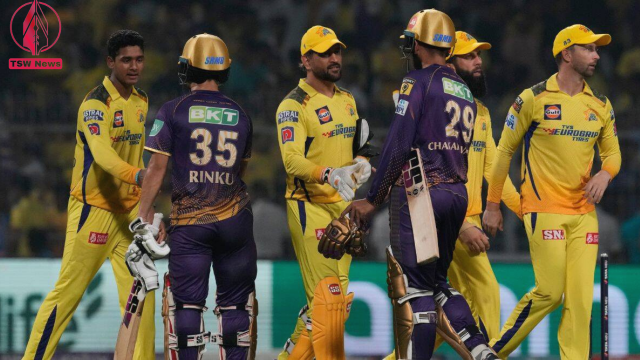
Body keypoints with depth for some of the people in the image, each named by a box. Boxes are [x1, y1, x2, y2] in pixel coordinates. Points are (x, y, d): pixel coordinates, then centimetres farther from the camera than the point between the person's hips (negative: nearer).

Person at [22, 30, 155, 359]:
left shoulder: (141, 101, 10)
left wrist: (143, 199, 16)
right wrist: (137, 175, -48)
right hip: (93, 209, -7)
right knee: (68, 291, -5)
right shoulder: (96, 104, -15)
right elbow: (102, 153, -31)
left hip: (128, 210, 7)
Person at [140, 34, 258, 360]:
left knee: (186, 303, 1)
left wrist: (144, 214, -1)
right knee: (235, 302, 9)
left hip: (189, 222, -2)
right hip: (234, 218, 2)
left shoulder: (174, 111, -3)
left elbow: (157, 167, -6)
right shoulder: (240, 115, 8)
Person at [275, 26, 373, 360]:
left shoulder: (347, 100, 15)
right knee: (327, 294, -15)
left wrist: (361, 163, -2)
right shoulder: (294, 105, -10)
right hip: (310, 207, -8)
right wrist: (329, 175, -37)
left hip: (344, 206, 8)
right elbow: (292, 160, -21)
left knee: (335, 296, 10)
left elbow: (358, 147, 22)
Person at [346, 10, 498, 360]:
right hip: (457, 192, 7)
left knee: (417, 288, -4)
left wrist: (372, 199, -8)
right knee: (438, 281, 17)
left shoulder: (418, 82, -8)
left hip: (420, 191, -7)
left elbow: (398, 146, -14)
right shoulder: (465, 91, 15)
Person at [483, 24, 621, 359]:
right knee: (550, 291, -10)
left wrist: (605, 174, -6)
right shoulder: (533, 99, -4)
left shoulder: (601, 105, 10)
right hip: (544, 209, -5)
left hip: (583, 213, 5)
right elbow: (505, 151, 2)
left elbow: (612, 152, 19)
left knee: (581, 296, -2)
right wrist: (492, 206, 3)